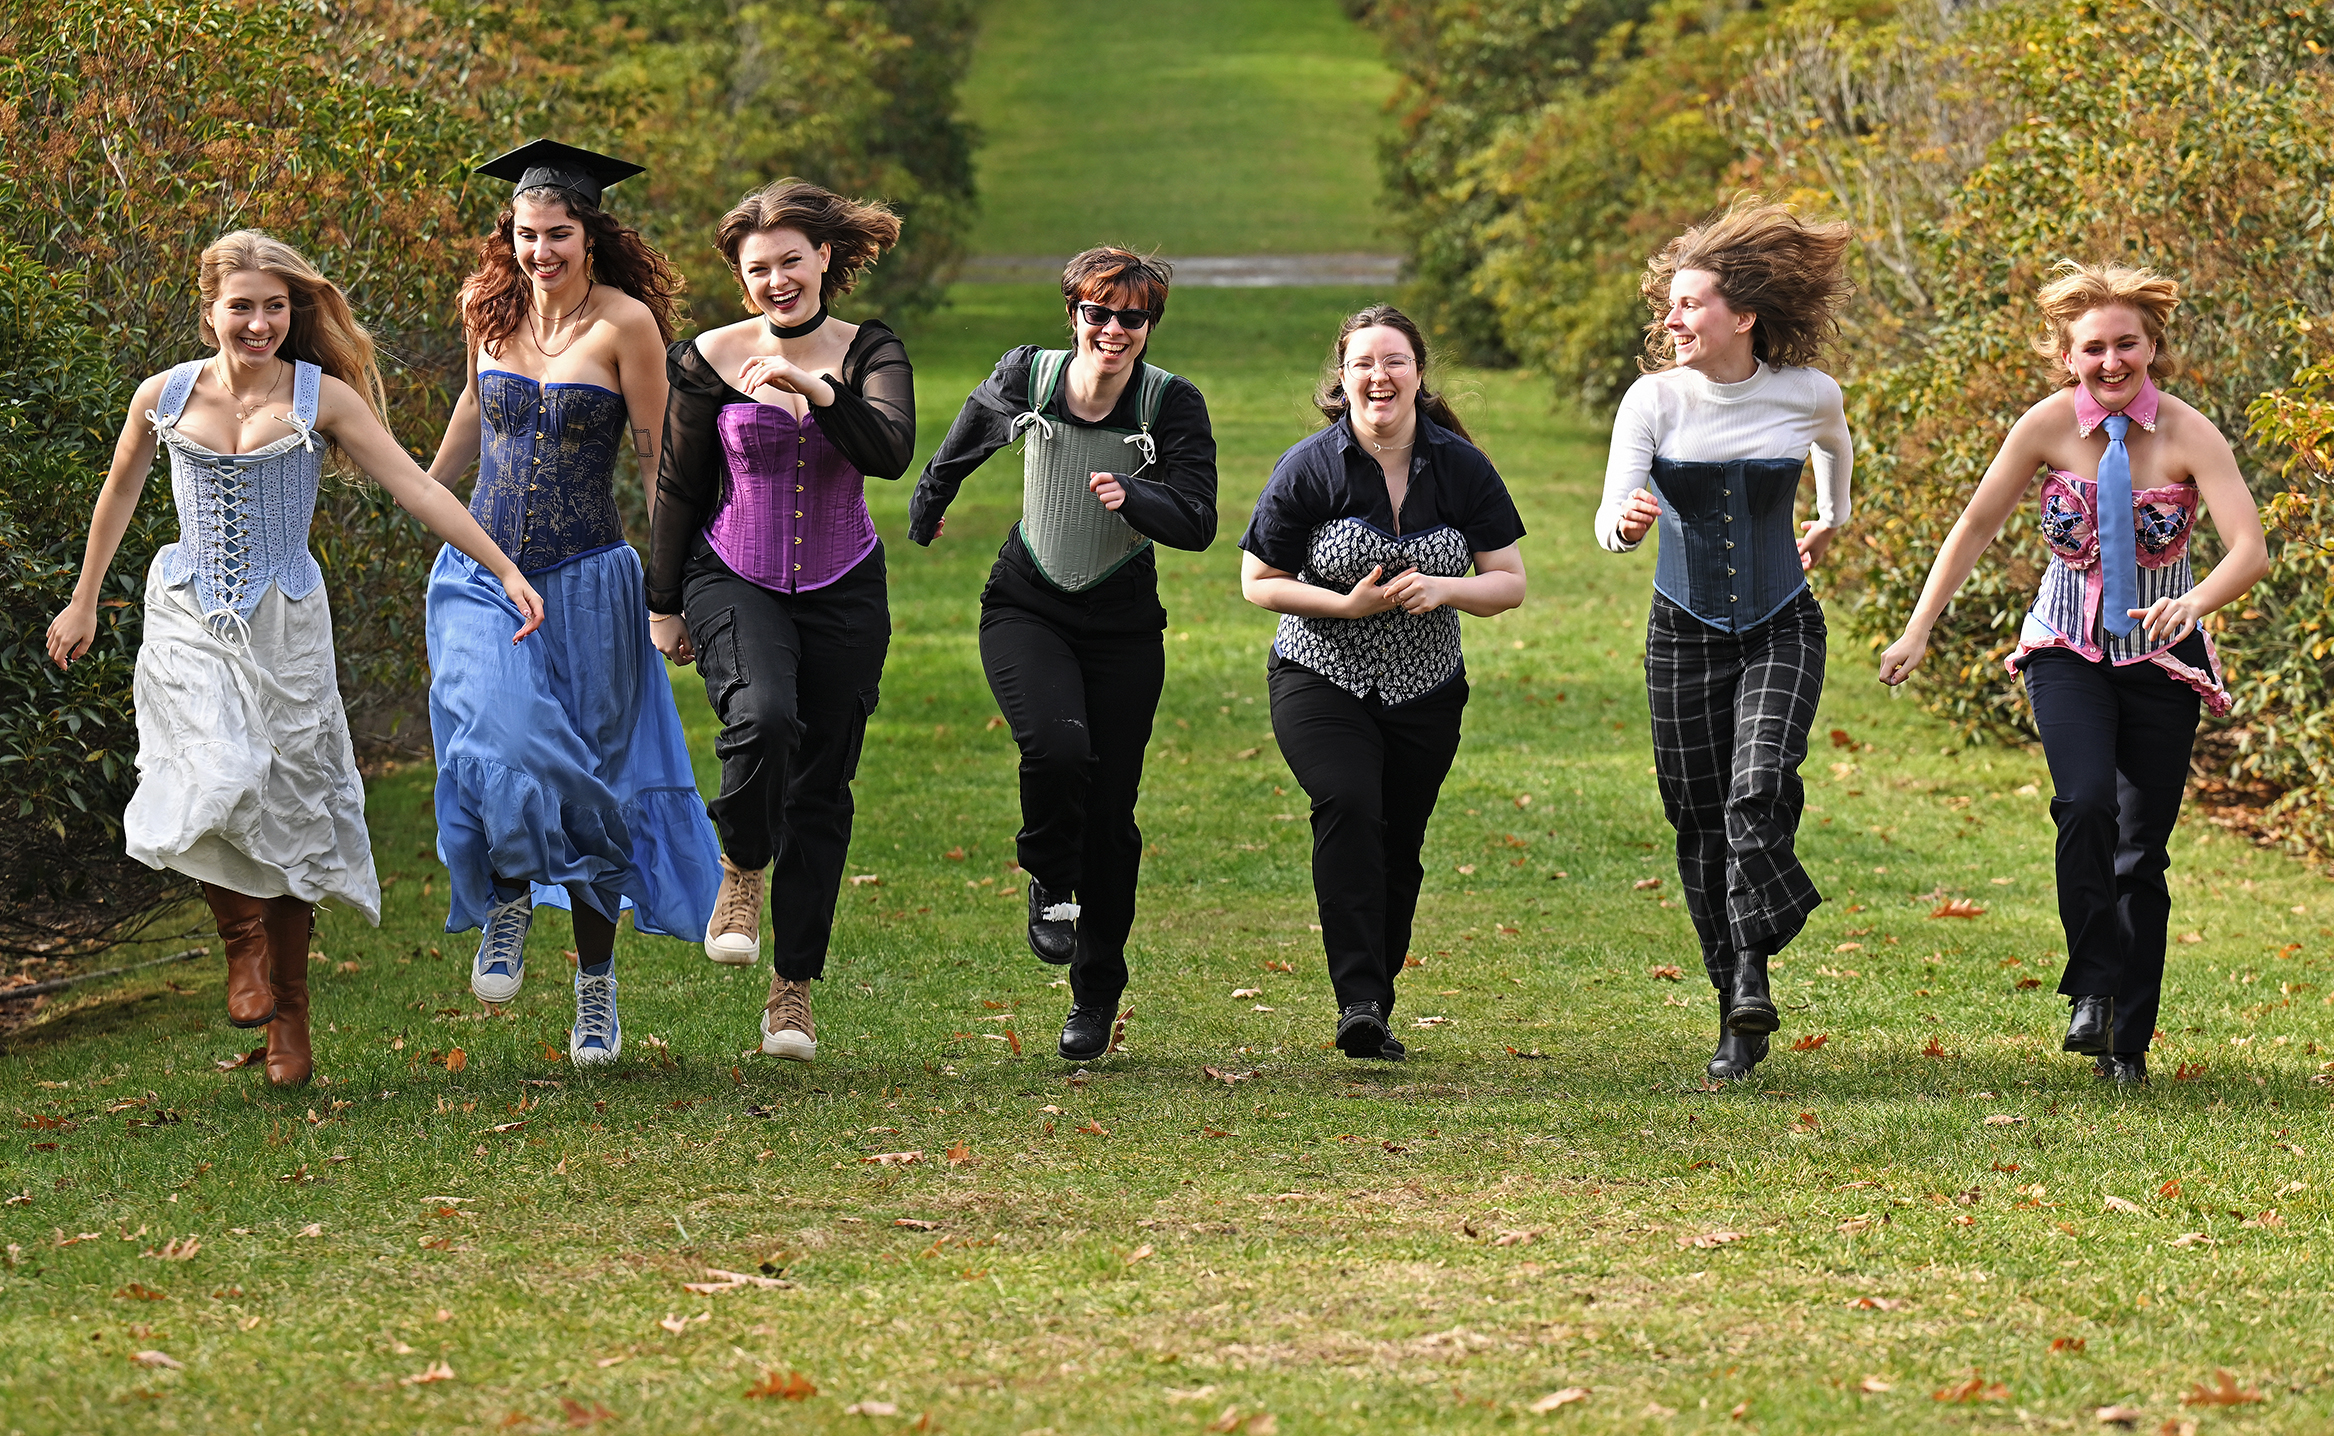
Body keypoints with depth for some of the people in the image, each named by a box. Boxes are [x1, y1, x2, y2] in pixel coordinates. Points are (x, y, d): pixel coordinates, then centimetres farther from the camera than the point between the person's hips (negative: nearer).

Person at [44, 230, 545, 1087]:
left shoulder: (322, 397, -5)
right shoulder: (165, 397, 0)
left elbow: (415, 487, -8)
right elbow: (120, 494, 16)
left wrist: (506, 571, -14)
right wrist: (84, 602, 23)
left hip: (285, 626, 0)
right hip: (191, 622, 0)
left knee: (288, 817, 3)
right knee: (216, 787, -21)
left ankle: (288, 1017, 17)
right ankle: (242, 938, 7)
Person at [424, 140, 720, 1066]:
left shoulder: (625, 322, -9)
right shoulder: (490, 310, 4)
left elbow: (659, 458, -6)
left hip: (586, 584, -2)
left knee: (589, 783, 5)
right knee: (502, 749, -21)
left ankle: (596, 987, 19)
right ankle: (508, 898, 8)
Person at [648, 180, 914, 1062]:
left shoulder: (869, 354, -1)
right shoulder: (711, 361, -4)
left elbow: (891, 454, -19)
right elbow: (679, 490, 5)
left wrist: (815, 388, -32)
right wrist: (664, 608, 8)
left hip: (842, 592, 2)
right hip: (734, 582, -2)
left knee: (821, 789, 3)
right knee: (762, 718, -31)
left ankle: (793, 988, 14)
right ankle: (741, 872, -3)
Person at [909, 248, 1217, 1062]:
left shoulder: (1173, 404, -13)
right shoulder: (1026, 378, -8)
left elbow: (1198, 523, -18)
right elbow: (968, 440, 15)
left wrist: (1132, 497, -38)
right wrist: (927, 506, 32)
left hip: (1123, 624, 0)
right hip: (1027, 608, 0)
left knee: (1111, 811, 2)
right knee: (1057, 744, -29)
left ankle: (1096, 994, 19)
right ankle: (1050, 886, 2)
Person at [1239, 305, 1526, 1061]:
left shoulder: (1461, 467, -3)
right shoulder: (1309, 468, -10)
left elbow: (1510, 582, 1)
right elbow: (1259, 581, -3)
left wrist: (1443, 590, -19)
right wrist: (1346, 604, -18)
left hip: (1424, 691, 3)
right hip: (1321, 681, -3)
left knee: (1397, 849, 7)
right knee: (1349, 807, -26)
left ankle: (1375, 1011, 24)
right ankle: (1359, 1002, -31)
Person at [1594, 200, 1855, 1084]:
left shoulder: (1808, 394, -7)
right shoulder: (1654, 399, -9)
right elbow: (1610, 521, -16)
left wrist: (1831, 521, 31)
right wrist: (1627, 523, -40)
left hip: (1782, 629, -1)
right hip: (1686, 634, 1)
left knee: (1758, 794, -23)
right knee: (1702, 821, 3)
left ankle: (1752, 979, -21)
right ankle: (1736, 1011, 15)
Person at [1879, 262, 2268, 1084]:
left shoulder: (2187, 436, -14)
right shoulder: (2049, 426, -9)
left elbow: (2250, 551, -23)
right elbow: (1976, 527, -1)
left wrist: (2194, 603, -43)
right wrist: (1918, 631, -5)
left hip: (2162, 656, 0)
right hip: (2068, 649, 0)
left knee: (2142, 848, 2)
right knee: (2086, 804, -26)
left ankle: (2127, 1041, 15)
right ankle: (2092, 988, -13)